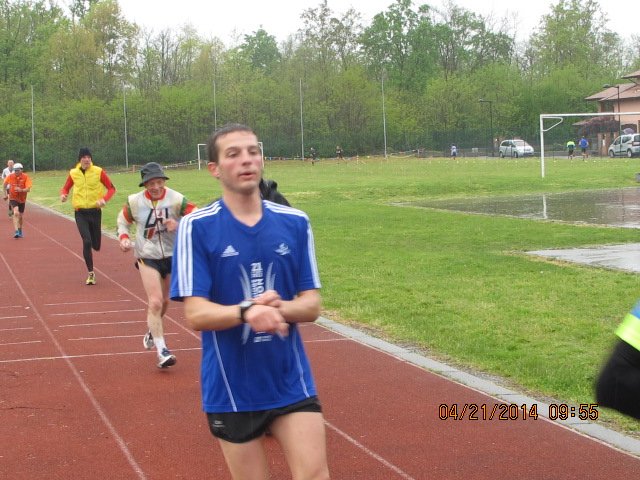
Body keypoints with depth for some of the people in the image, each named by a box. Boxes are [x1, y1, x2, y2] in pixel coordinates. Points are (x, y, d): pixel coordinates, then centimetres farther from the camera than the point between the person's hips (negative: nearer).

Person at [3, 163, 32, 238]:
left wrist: (21, 190, -37)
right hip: (13, 198, -2)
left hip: (22, 199, 2)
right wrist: (5, 194, 12)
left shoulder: (25, 177, -12)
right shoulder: (10, 177, -8)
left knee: (21, 216, 14)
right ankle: (16, 232, -29)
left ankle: (20, 230, 39)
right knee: (16, 213, -24)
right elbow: (5, 184, 13)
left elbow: (28, 189, -19)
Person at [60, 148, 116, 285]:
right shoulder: (73, 173, 0)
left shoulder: (98, 172, -5)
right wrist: (63, 195, -10)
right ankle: (91, 273, -2)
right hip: (80, 213, 0)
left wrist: (104, 199, -19)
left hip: (95, 211, 0)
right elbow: (66, 188, 13)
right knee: (86, 242, -14)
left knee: (96, 246, 6)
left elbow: (111, 188, -1)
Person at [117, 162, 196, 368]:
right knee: (155, 302, -15)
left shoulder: (176, 199, -15)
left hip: (173, 255, 2)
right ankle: (161, 350, -12)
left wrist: (179, 225, -32)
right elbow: (123, 220, 8)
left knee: (164, 301, 18)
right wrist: (124, 238, -11)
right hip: (148, 257, -2)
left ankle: (153, 331, 48)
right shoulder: (134, 202, -10)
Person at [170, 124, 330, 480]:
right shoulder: (196, 227, -8)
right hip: (231, 390, -2)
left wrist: (279, 307, -20)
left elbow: (312, 305, 2)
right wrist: (247, 311, -33)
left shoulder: (295, 223, 1)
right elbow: (196, 313, -14)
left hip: (291, 381, 2)